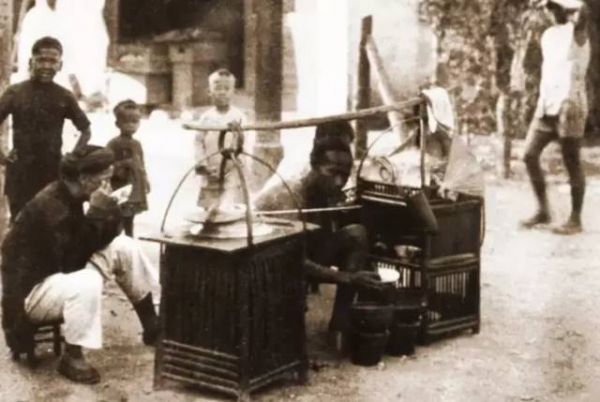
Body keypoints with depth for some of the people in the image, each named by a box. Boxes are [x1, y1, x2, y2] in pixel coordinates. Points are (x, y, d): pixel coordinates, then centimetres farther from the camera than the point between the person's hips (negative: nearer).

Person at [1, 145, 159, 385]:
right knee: (87, 283, -39)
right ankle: (72, 358, -20)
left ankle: (152, 326, 8)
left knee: (125, 247, -1)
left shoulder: (69, 197, 1)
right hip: (30, 290, -10)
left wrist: (106, 209, -16)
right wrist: (99, 211, -29)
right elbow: (73, 261, -30)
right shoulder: (49, 207, -28)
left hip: (59, 274, 10)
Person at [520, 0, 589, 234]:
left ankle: (575, 219, 6)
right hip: (546, 104, 7)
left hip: (570, 105, -7)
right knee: (529, 155, 2)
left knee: (571, 163, -2)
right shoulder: (548, 35, 15)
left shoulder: (577, 32, -6)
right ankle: (543, 210, 15)